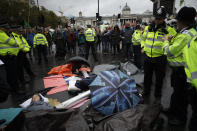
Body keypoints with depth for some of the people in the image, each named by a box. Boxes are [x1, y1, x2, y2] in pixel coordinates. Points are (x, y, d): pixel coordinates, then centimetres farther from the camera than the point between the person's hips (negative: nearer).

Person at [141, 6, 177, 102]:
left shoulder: (169, 30, -6)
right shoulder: (148, 28, 5)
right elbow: (143, 38, 22)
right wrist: (143, 47, 9)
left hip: (160, 59, -3)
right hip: (147, 57, 3)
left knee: (159, 79, 10)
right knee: (147, 77, 17)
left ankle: (157, 96, 30)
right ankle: (146, 92, 37)